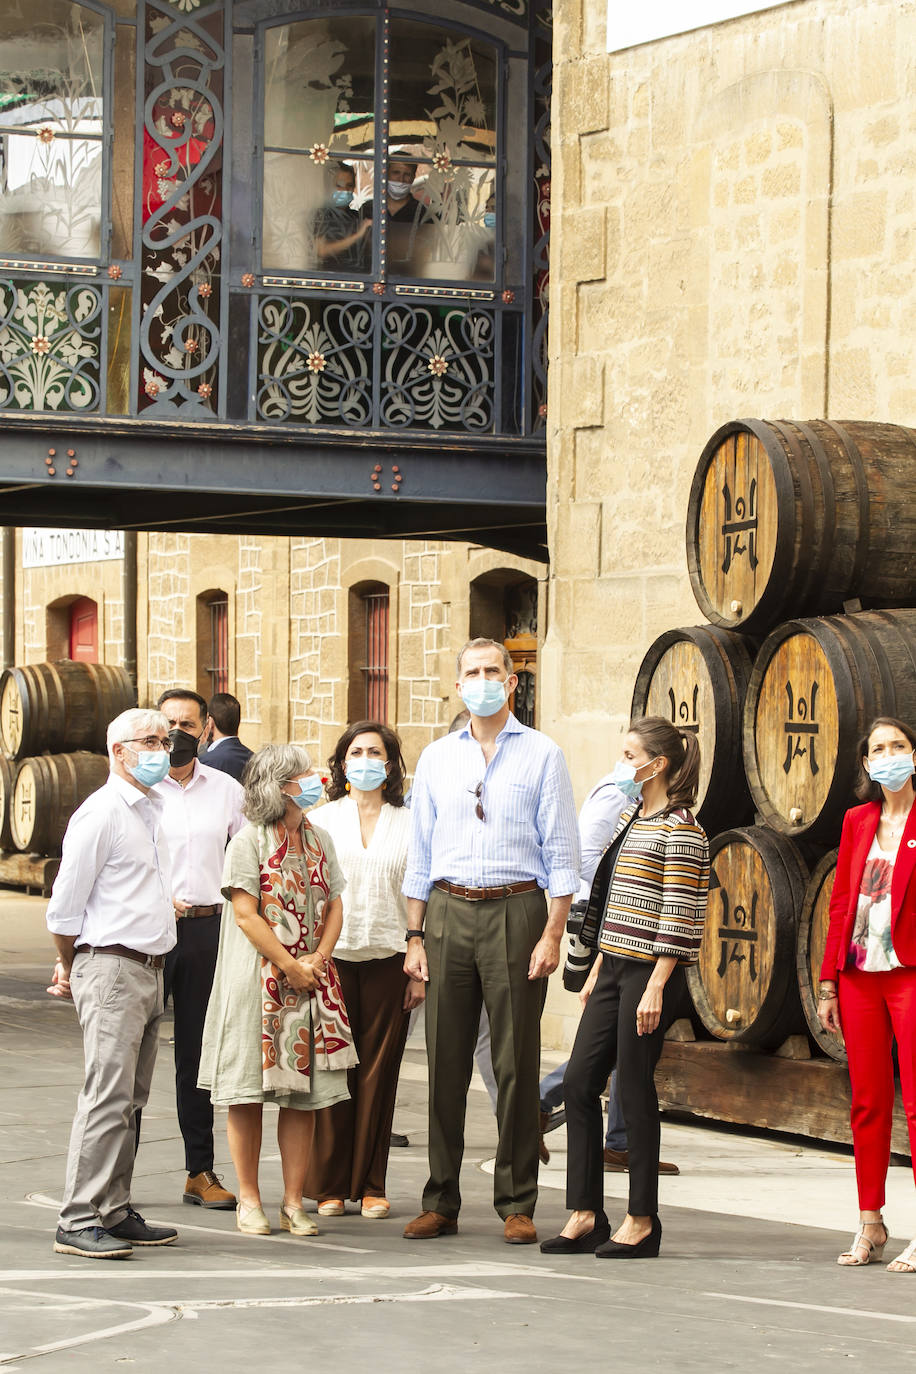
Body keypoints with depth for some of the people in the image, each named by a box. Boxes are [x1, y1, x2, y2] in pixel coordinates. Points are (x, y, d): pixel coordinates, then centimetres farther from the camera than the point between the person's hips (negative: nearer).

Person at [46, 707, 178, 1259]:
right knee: (108, 1097, -13)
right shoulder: (100, 814, -10)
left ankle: (115, 1212, 15)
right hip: (111, 968, -9)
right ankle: (79, 1222, -13)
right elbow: (66, 903, -6)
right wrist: (69, 967, 4)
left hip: (151, 969, 9)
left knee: (131, 1099, 10)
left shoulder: (153, 810, 18)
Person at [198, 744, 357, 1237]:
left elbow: (333, 905, 11)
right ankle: (248, 1199, 8)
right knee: (248, 1094, -1)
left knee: (300, 1095, 3)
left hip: (311, 982, 5)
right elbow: (246, 915, -11)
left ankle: (294, 1202, 7)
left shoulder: (318, 840, 12)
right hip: (259, 981, -5)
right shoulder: (249, 841, -6)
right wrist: (289, 967, -12)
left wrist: (316, 961, -5)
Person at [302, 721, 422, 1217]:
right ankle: (329, 1186, 5)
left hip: (388, 959, 1)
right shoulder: (321, 821, 9)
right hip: (331, 956, 0)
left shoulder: (409, 825, 10)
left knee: (378, 1072, 1)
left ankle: (370, 1185, 9)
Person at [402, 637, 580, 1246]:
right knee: (445, 1061, 3)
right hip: (449, 911, 3)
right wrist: (415, 937, 8)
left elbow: (562, 852, 1)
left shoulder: (542, 755, 3)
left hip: (516, 909, -3)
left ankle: (517, 1205, 4)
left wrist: (552, 933, -8)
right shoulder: (436, 758, 13)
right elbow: (421, 853, 15)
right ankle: (441, 1202, 9)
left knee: (516, 1063, -2)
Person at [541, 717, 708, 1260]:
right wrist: (598, 970, 18)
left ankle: (642, 1220, 7)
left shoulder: (680, 831, -12)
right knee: (580, 1082, 5)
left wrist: (656, 988, -19)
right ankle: (586, 1215, 11)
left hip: (651, 973, -9)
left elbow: (678, 918, -16)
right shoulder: (631, 819, 15)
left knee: (635, 1090, -3)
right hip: (613, 970, 9)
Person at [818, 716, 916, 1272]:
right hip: (860, 975, 5)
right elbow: (841, 902, 13)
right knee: (867, 1102, 8)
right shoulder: (858, 821, 12)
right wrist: (829, 981, 10)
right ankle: (871, 1226, 16)